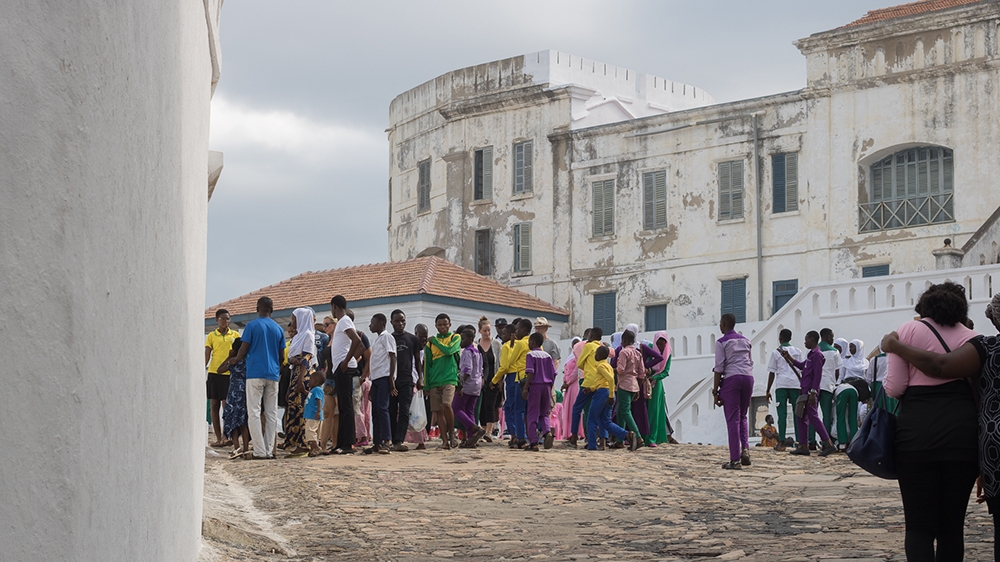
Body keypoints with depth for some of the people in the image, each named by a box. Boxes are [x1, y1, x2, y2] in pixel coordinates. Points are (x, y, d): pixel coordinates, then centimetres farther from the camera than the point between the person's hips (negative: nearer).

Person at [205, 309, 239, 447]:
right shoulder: (211, 336, 7)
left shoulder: (235, 335, 9)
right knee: (214, 406, 2)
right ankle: (219, 438, 7)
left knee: (226, 405, -9)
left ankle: (225, 435, -8)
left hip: (229, 373, -1)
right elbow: (207, 356, 3)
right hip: (214, 373, 1)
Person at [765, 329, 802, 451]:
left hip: (781, 385, -2)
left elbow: (771, 373, 5)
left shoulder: (776, 352, 6)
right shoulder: (797, 352, 14)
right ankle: (799, 441, 0)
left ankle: (781, 442, -9)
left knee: (782, 413, -4)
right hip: (796, 384, 2)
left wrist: (768, 391, 9)